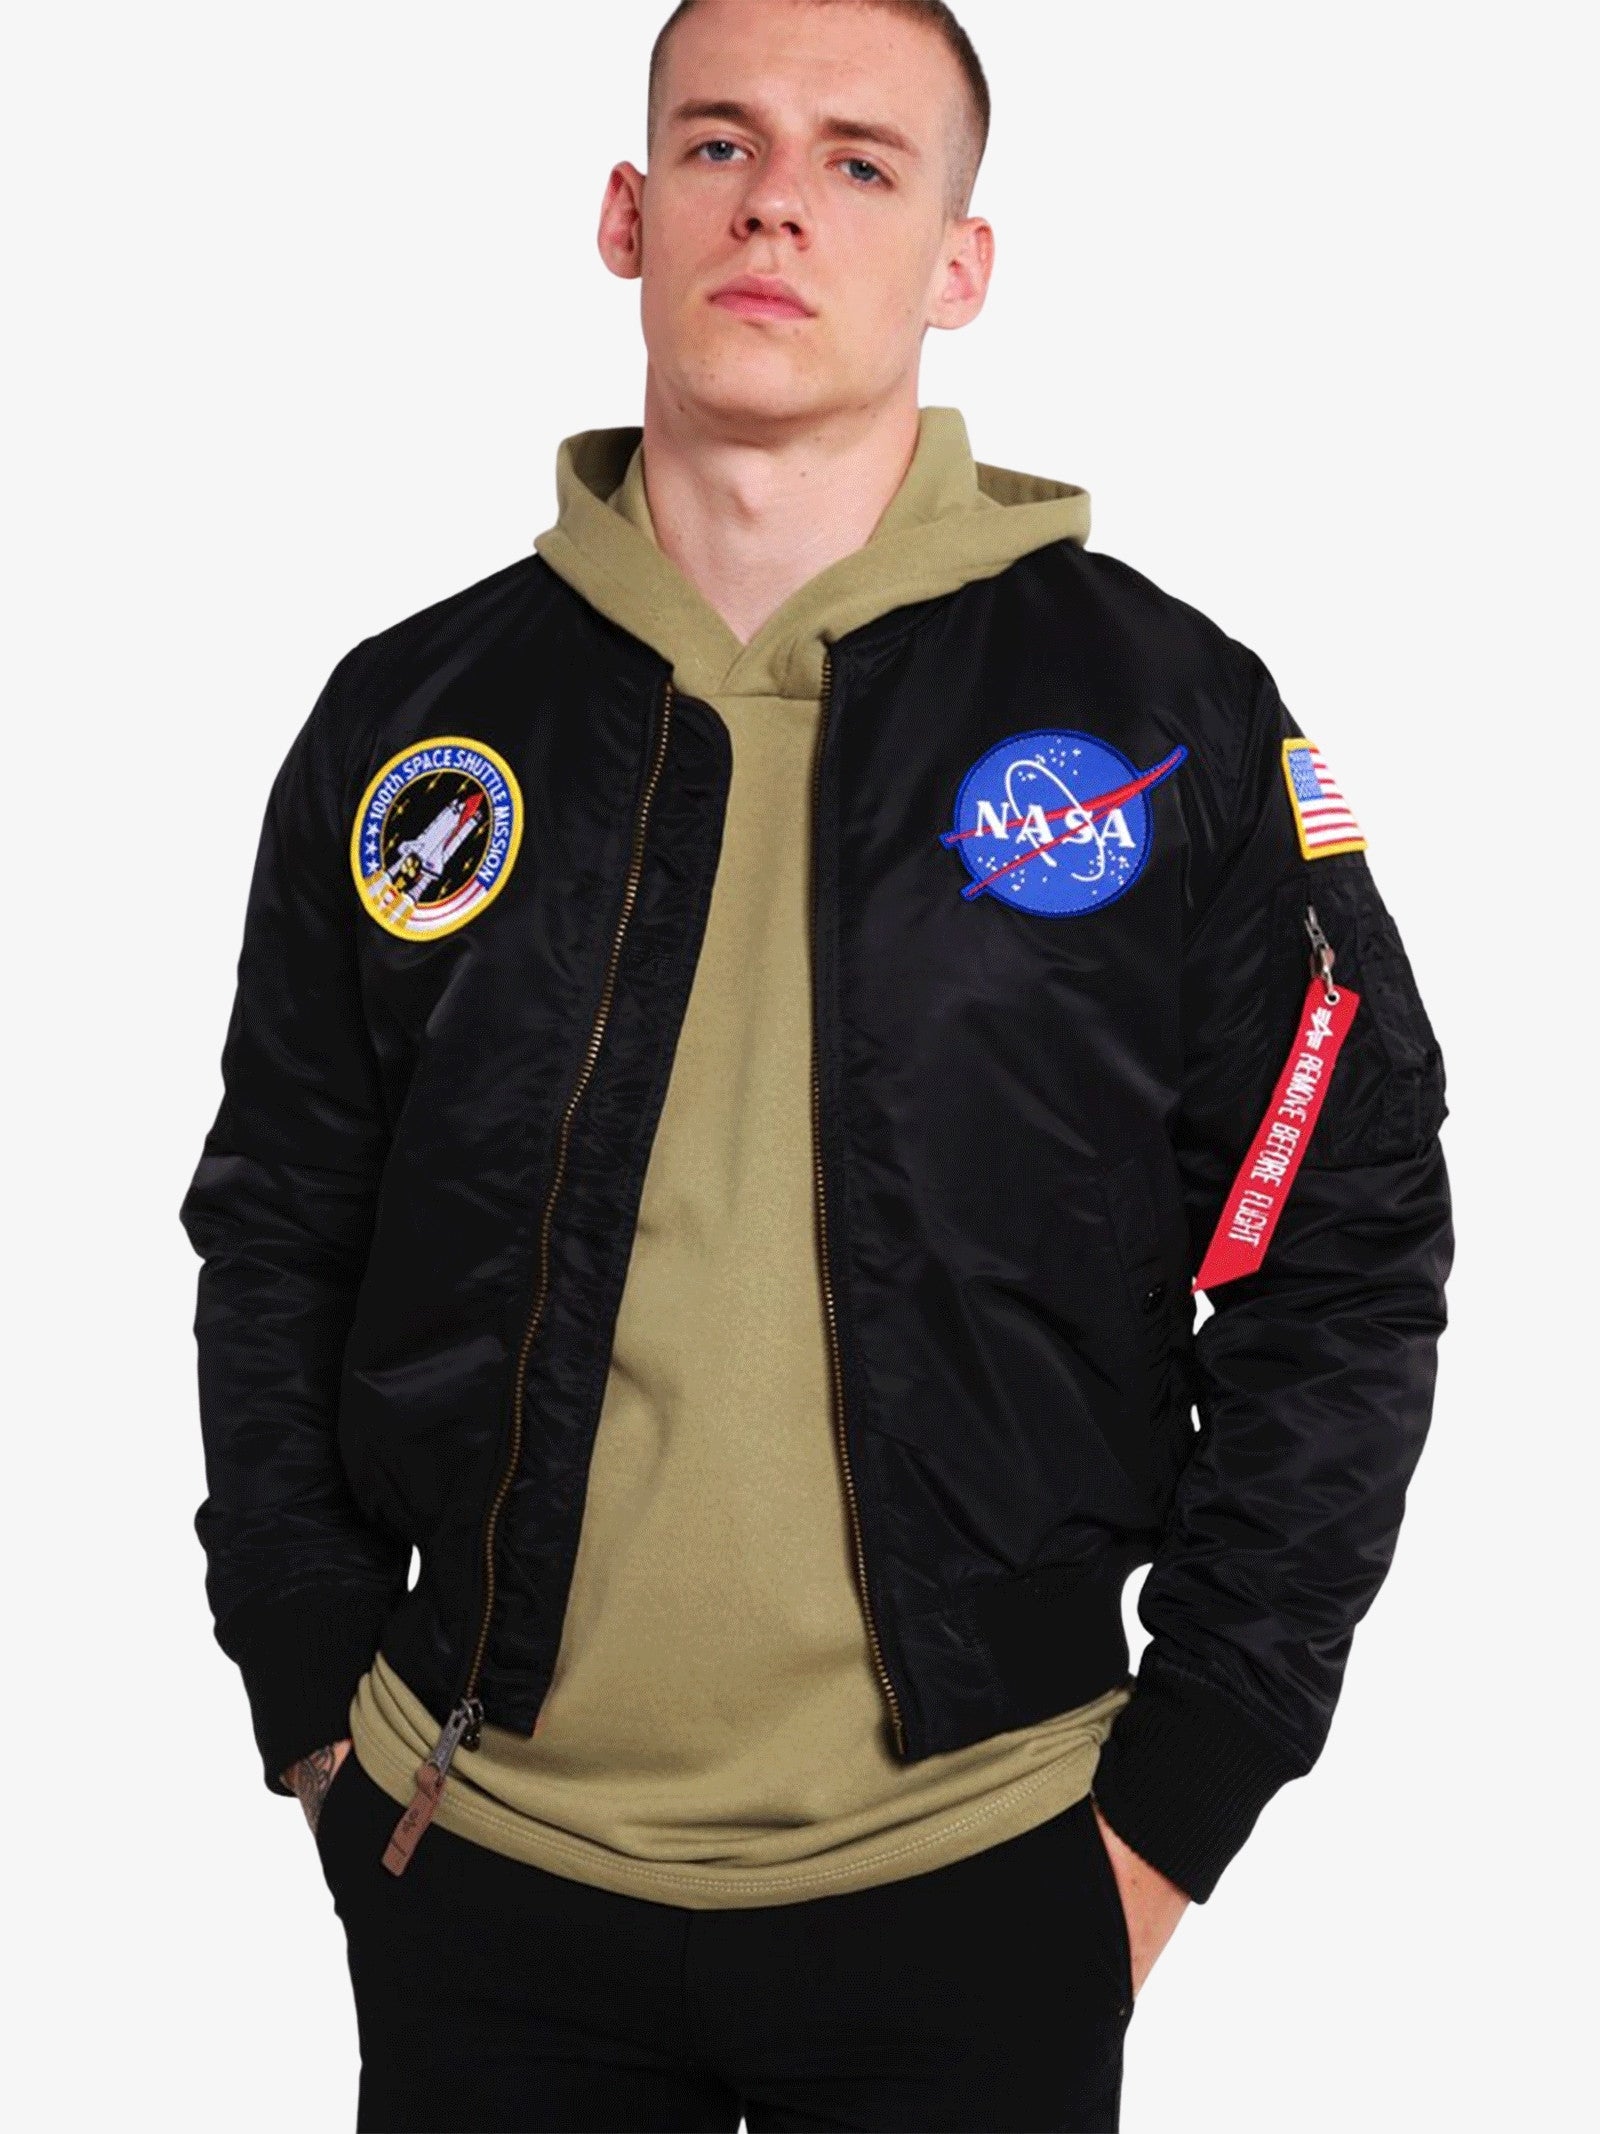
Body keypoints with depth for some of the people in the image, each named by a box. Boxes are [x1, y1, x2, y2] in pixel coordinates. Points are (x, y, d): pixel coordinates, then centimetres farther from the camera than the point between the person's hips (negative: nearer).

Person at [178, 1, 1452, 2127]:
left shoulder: (1172, 717, -4)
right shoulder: (413, 718, 2)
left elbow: (1346, 1257, -2)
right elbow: (276, 1244, 9)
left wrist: (1178, 1802, -4)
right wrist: (321, 1718, 4)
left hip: (974, 1887, -1)